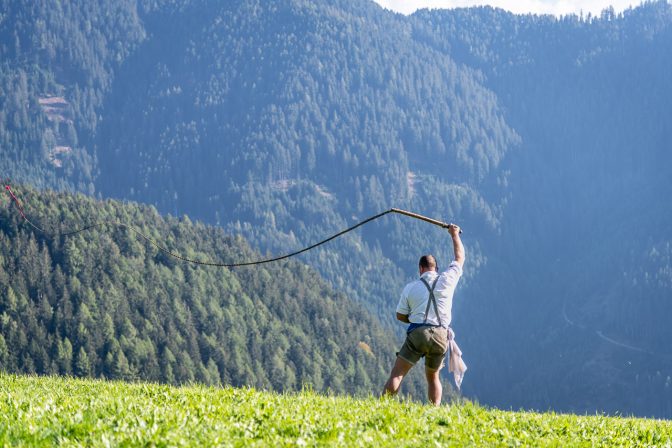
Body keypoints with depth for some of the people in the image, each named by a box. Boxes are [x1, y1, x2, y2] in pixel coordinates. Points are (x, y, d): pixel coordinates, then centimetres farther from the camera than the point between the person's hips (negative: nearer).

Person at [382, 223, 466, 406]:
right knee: (433, 377, 18)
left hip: (417, 333, -2)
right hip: (440, 335, 2)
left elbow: (400, 316, 12)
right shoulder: (447, 280, 5)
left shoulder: (410, 288, 6)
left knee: (397, 374, -4)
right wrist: (455, 235, 35)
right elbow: (460, 258, 22)